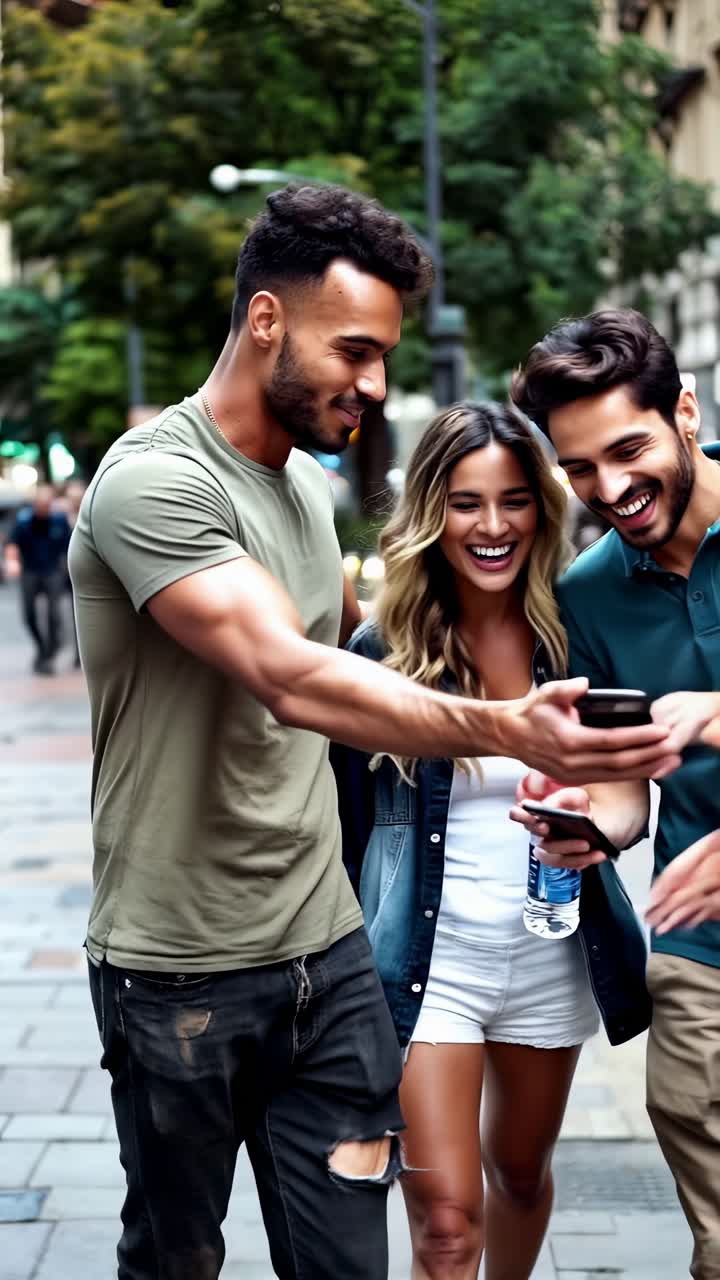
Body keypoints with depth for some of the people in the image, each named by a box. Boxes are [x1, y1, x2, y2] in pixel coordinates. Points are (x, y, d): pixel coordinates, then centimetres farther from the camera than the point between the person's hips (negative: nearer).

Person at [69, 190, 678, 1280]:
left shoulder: (310, 483, 9)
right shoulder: (154, 480, -18)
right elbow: (287, 677, -34)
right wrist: (501, 727, -45)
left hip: (326, 950, 7)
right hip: (181, 977, -6)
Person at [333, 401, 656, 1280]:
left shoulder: (569, 634, -3)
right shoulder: (384, 648, -9)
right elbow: (348, 819, -2)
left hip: (549, 952, 3)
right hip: (429, 957, -3)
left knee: (522, 1174, 21)